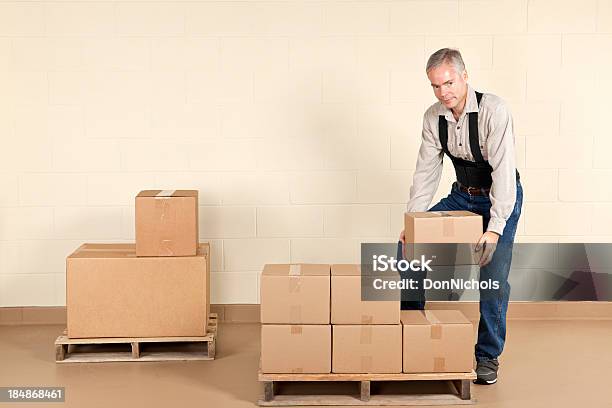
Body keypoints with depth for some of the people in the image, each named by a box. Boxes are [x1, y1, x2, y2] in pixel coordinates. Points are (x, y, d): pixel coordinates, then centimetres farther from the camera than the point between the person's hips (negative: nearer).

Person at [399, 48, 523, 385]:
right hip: (462, 195, 6)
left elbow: (503, 170, -31)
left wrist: (494, 229, -38)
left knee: (493, 276, -14)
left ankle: (487, 356, 5)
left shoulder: (493, 110, -27)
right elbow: (426, 171, -4)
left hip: (500, 196, -5)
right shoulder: (434, 117, -9)